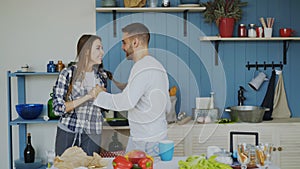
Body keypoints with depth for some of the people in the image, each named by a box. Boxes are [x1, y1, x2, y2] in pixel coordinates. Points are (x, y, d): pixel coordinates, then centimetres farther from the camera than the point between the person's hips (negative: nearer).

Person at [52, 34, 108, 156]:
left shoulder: (102, 75, 6)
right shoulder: (68, 73, -7)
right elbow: (58, 107, -13)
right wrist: (87, 96, -19)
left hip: (92, 134, 3)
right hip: (68, 132, -3)